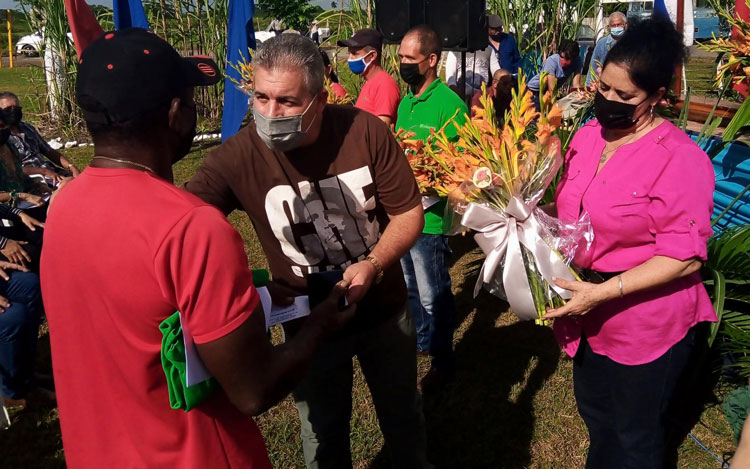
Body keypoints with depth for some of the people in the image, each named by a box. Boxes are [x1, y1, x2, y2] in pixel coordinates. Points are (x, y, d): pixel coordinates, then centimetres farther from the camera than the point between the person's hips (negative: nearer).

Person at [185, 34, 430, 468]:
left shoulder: (366, 131, -21)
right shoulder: (238, 157, -24)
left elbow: (409, 213, -12)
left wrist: (374, 264, -28)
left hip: (385, 307, 2)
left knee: (403, 413, 26)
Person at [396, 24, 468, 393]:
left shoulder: (449, 104, -17)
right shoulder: (406, 102, 9)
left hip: (429, 216, -8)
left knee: (433, 296, 7)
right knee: (410, 287, 23)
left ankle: (443, 361, 27)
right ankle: (422, 340, 44)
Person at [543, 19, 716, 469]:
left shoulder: (679, 158, -20)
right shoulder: (587, 136, 0)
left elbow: (685, 258, -22)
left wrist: (602, 292, -27)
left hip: (645, 326, -6)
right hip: (588, 317, 7)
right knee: (594, 414, 28)